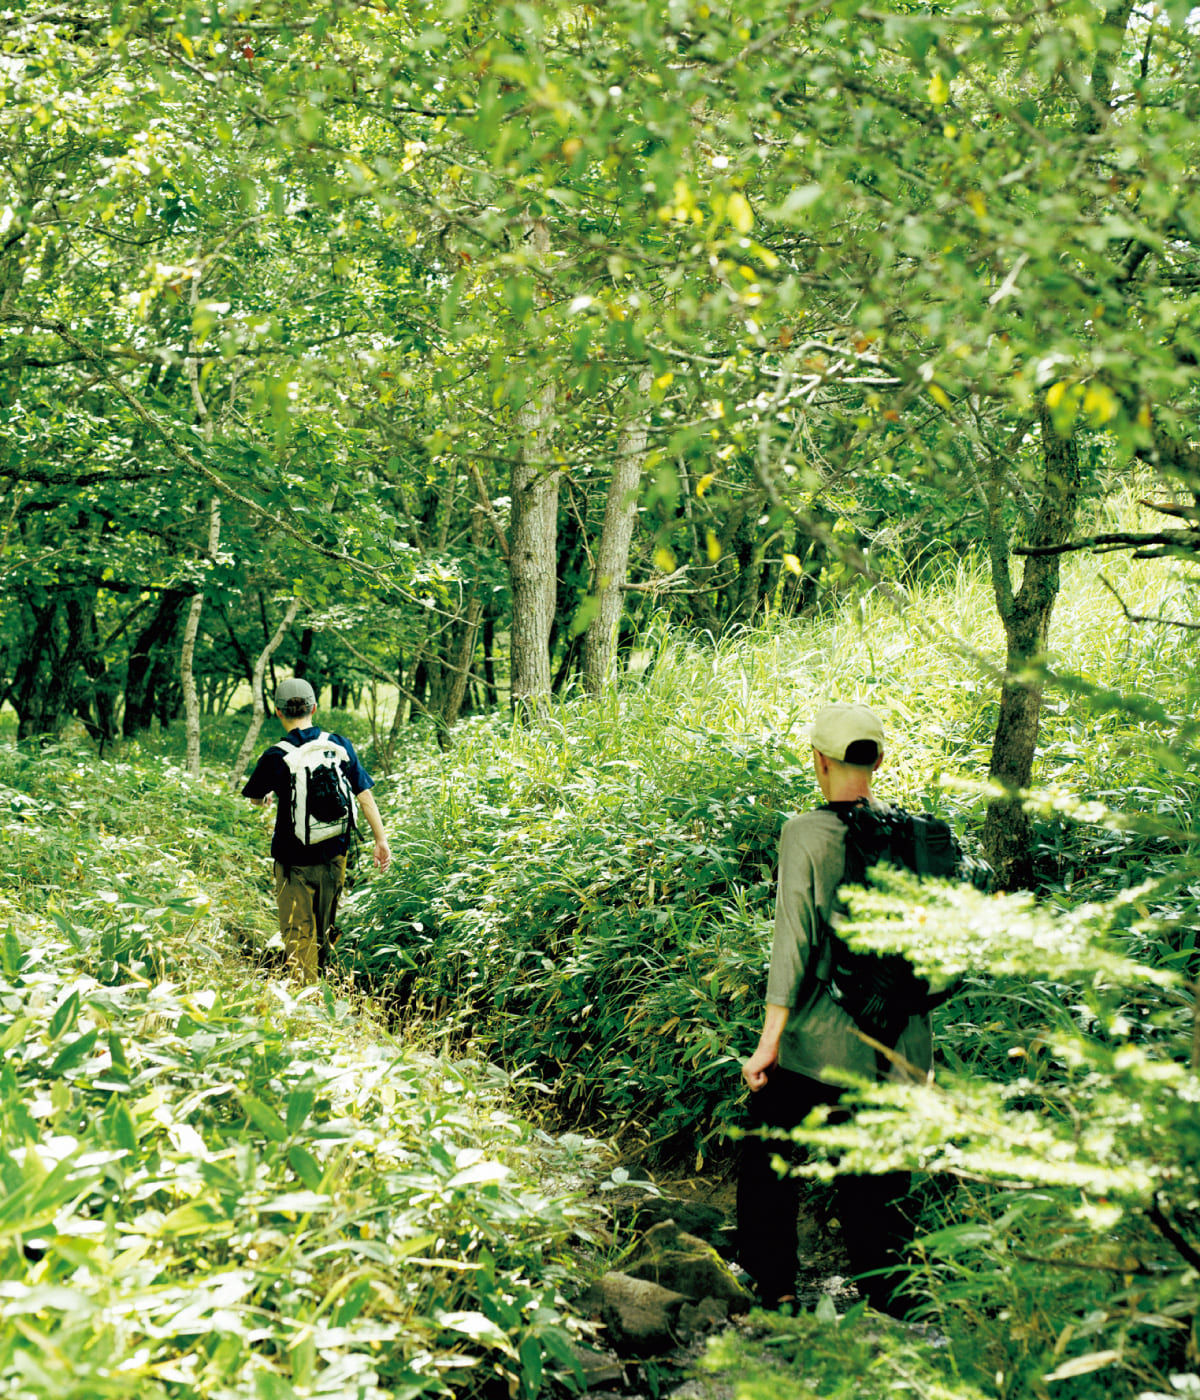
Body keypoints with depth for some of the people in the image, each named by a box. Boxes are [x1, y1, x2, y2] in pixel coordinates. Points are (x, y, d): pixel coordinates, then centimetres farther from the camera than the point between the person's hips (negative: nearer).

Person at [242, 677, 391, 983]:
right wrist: (381, 839, 5)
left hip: (294, 858, -3)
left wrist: (267, 796, 31)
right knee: (324, 929, 21)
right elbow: (364, 795, -3)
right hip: (334, 854, 4)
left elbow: (255, 798, 7)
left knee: (299, 935, 2)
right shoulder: (340, 745, -4)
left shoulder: (275, 757, -12)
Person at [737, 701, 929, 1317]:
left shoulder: (806, 833, -10)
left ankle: (775, 1292, 21)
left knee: (769, 1163, 15)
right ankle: (892, 1304, 14)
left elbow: (794, 937, -15)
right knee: (877, 1185, 15)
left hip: (818, 1041, -4)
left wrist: (769, 1041, -13)